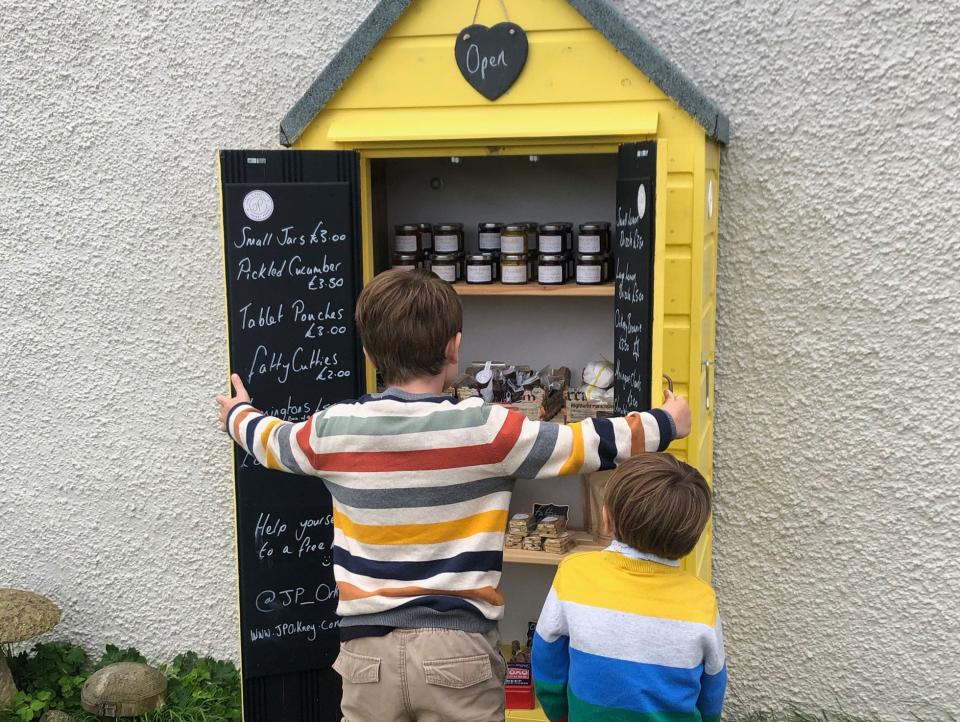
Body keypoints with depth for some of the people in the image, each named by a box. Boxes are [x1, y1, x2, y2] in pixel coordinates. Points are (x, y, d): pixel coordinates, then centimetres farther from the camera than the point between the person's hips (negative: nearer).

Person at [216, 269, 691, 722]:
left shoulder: (333, 430, -3)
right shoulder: (485, 430, -12)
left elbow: (267, 441, 18)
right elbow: (593, 444, -5)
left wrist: (237, 414, 42)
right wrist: (667, 422, 13)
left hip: (368, 648, 3)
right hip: (457, 648, -2)